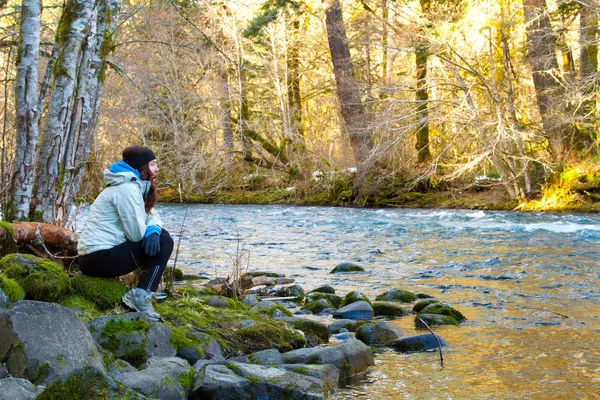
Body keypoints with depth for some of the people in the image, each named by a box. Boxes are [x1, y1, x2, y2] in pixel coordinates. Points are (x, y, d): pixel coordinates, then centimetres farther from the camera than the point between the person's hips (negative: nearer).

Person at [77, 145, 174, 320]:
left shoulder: (135, 186, 15)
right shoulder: (127, 188, -16)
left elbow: (151, 215, 14)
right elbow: (136, 234, -18)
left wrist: (153, 230, -10)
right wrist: (151, 231, 6)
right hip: (100, 258, -10)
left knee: (158, 236, 15)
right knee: (164, 242, -7)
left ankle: (143, 293, 11)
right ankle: (141, 295, -11)